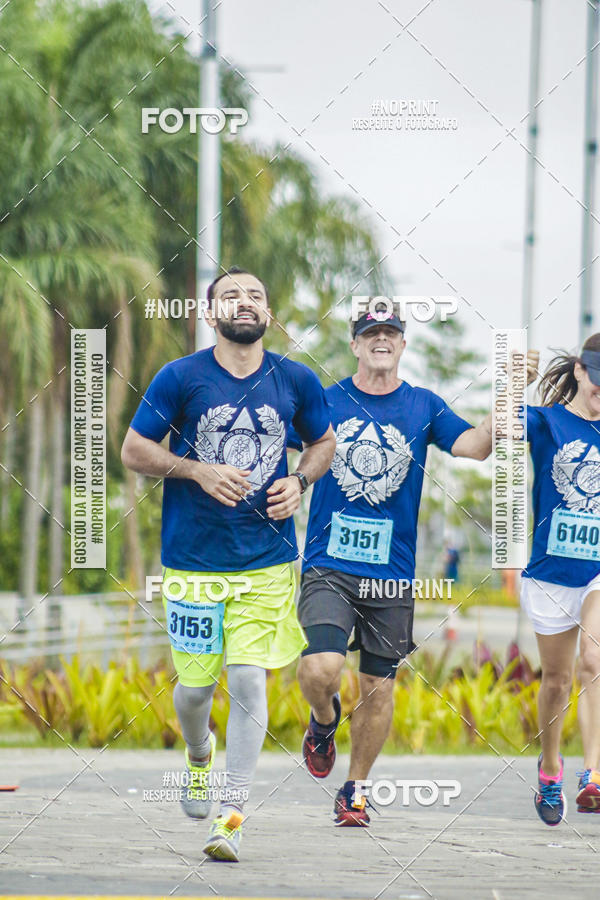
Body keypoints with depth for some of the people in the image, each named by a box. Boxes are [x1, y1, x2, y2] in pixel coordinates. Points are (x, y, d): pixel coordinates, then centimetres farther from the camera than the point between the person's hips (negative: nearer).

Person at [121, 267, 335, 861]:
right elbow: (133, 450, 0)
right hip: (192, 560, -1)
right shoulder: (180, 378, -4)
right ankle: (199, 754, 42)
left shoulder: (296, 382, 3)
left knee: (248, 682, -10)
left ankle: (230, 816, -4)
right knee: (195, 684, 6)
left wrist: (299, 482, -1)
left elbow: (323, 442, 19)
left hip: (267, 562, 1)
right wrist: (199, 471, -14)